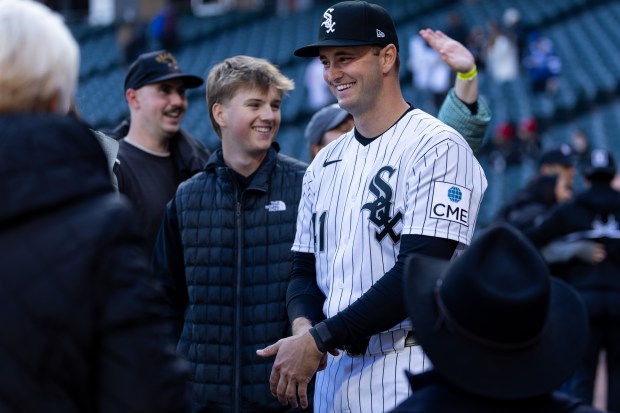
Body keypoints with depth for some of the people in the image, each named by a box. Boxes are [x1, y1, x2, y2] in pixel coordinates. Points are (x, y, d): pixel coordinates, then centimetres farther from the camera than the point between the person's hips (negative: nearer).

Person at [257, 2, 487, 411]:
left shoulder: (437, 146, -9)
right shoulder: (324, 165, 14)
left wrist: (319, 339, -17)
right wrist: (303, 324, -7)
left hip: (409, 376, -6)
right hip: (333, 374, 6)